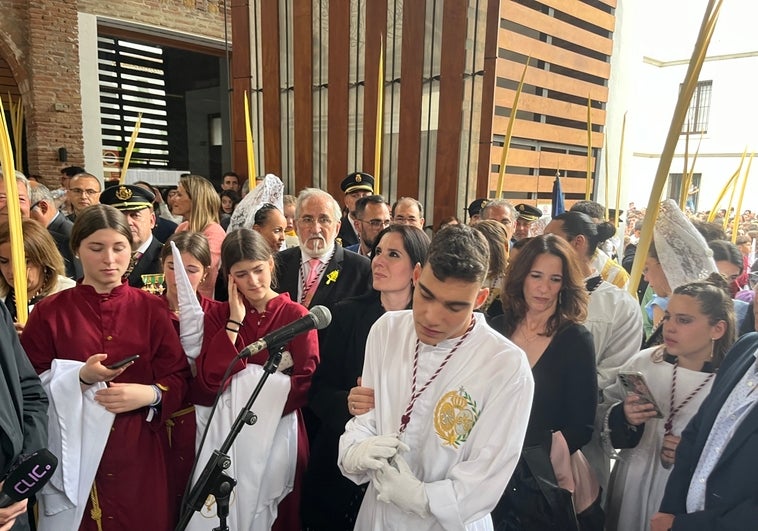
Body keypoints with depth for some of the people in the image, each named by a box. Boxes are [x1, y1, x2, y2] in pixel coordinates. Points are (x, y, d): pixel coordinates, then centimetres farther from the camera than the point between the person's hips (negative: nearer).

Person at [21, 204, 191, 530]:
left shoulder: (151, 309, 2)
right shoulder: (49, 312, 0)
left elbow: (179, 378, 0)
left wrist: (150, 394, -19)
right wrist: (80, 378, -17)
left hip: (139, 449, 1)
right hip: (75, 452, -1)